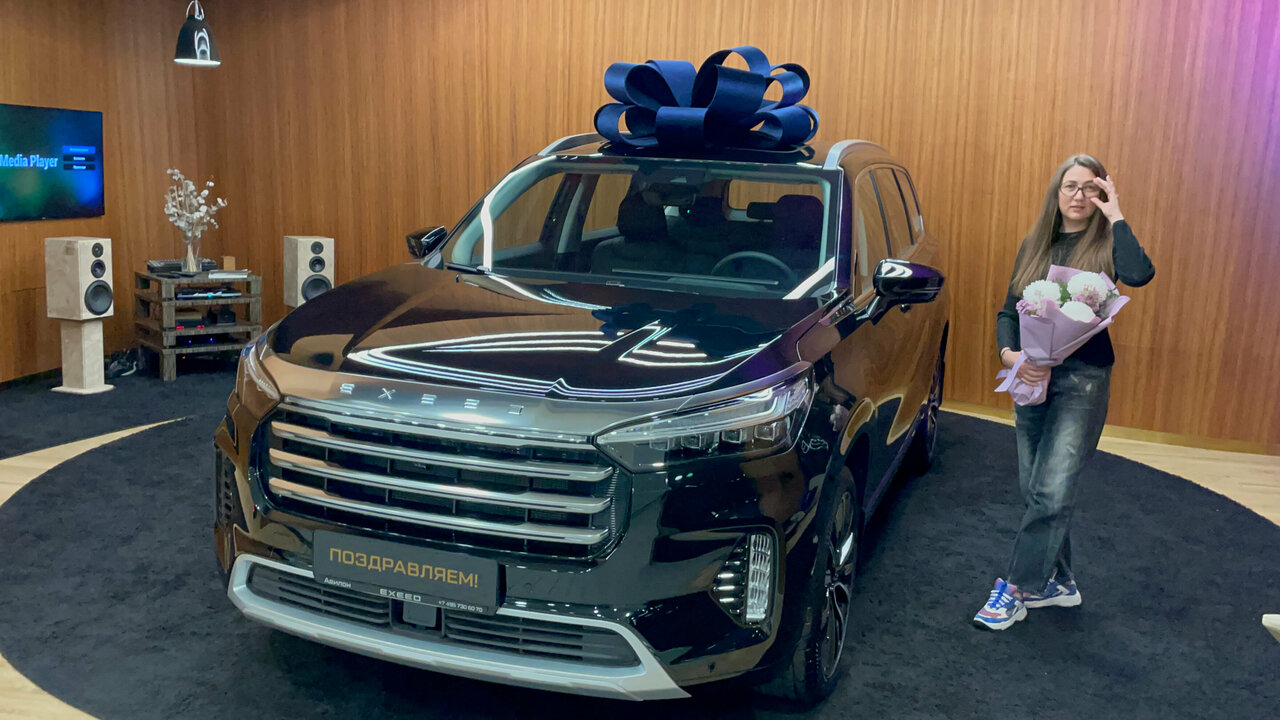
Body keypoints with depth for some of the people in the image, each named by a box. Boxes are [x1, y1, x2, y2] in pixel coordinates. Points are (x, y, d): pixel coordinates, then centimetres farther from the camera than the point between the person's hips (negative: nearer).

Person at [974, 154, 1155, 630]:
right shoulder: (1033, 246, 9)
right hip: (1031, 376, 5)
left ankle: (1017, 589, 1)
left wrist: (1114, 217, -17)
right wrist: (1009, 355, -12)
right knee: (1036, 490, 11)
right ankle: (1059, 582, 27)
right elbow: (1008, 313, 7)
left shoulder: (1104, 246, -4)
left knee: (1050, 491, -10)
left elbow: (1139, 274, -27)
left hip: (1083, 380, -5)